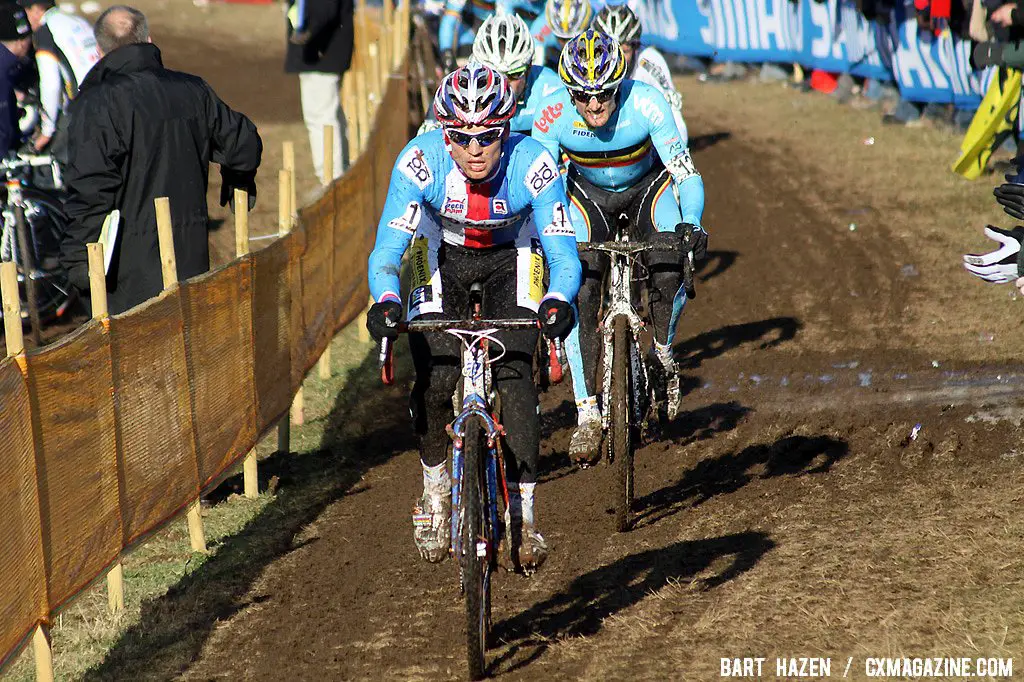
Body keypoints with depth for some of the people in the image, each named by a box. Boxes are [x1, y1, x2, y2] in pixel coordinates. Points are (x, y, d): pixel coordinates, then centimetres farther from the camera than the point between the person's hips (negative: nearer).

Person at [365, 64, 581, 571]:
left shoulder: (533, 164, -32)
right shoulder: (421, 161, -32)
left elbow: (563, 253, -33)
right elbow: (387, 249, -32)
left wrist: (557, 301, -54)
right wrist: (384, 302, -52)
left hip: (512, 258, 0)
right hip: (442, 254, 1)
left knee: (515, 376, -19)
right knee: (436, 380, -16)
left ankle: (522, 516, -11)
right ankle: (435, 487, 11)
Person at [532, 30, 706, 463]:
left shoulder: (645, 104, -33)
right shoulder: (553, 116, -29)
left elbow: (686, 173, -33)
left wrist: (691, 223, -51)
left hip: (648, 187, -1)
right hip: (588, 194, 1)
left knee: (669, 272, -28)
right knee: (578, 293, -19)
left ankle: (665, 357, 2)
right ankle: (588, 415, -11)